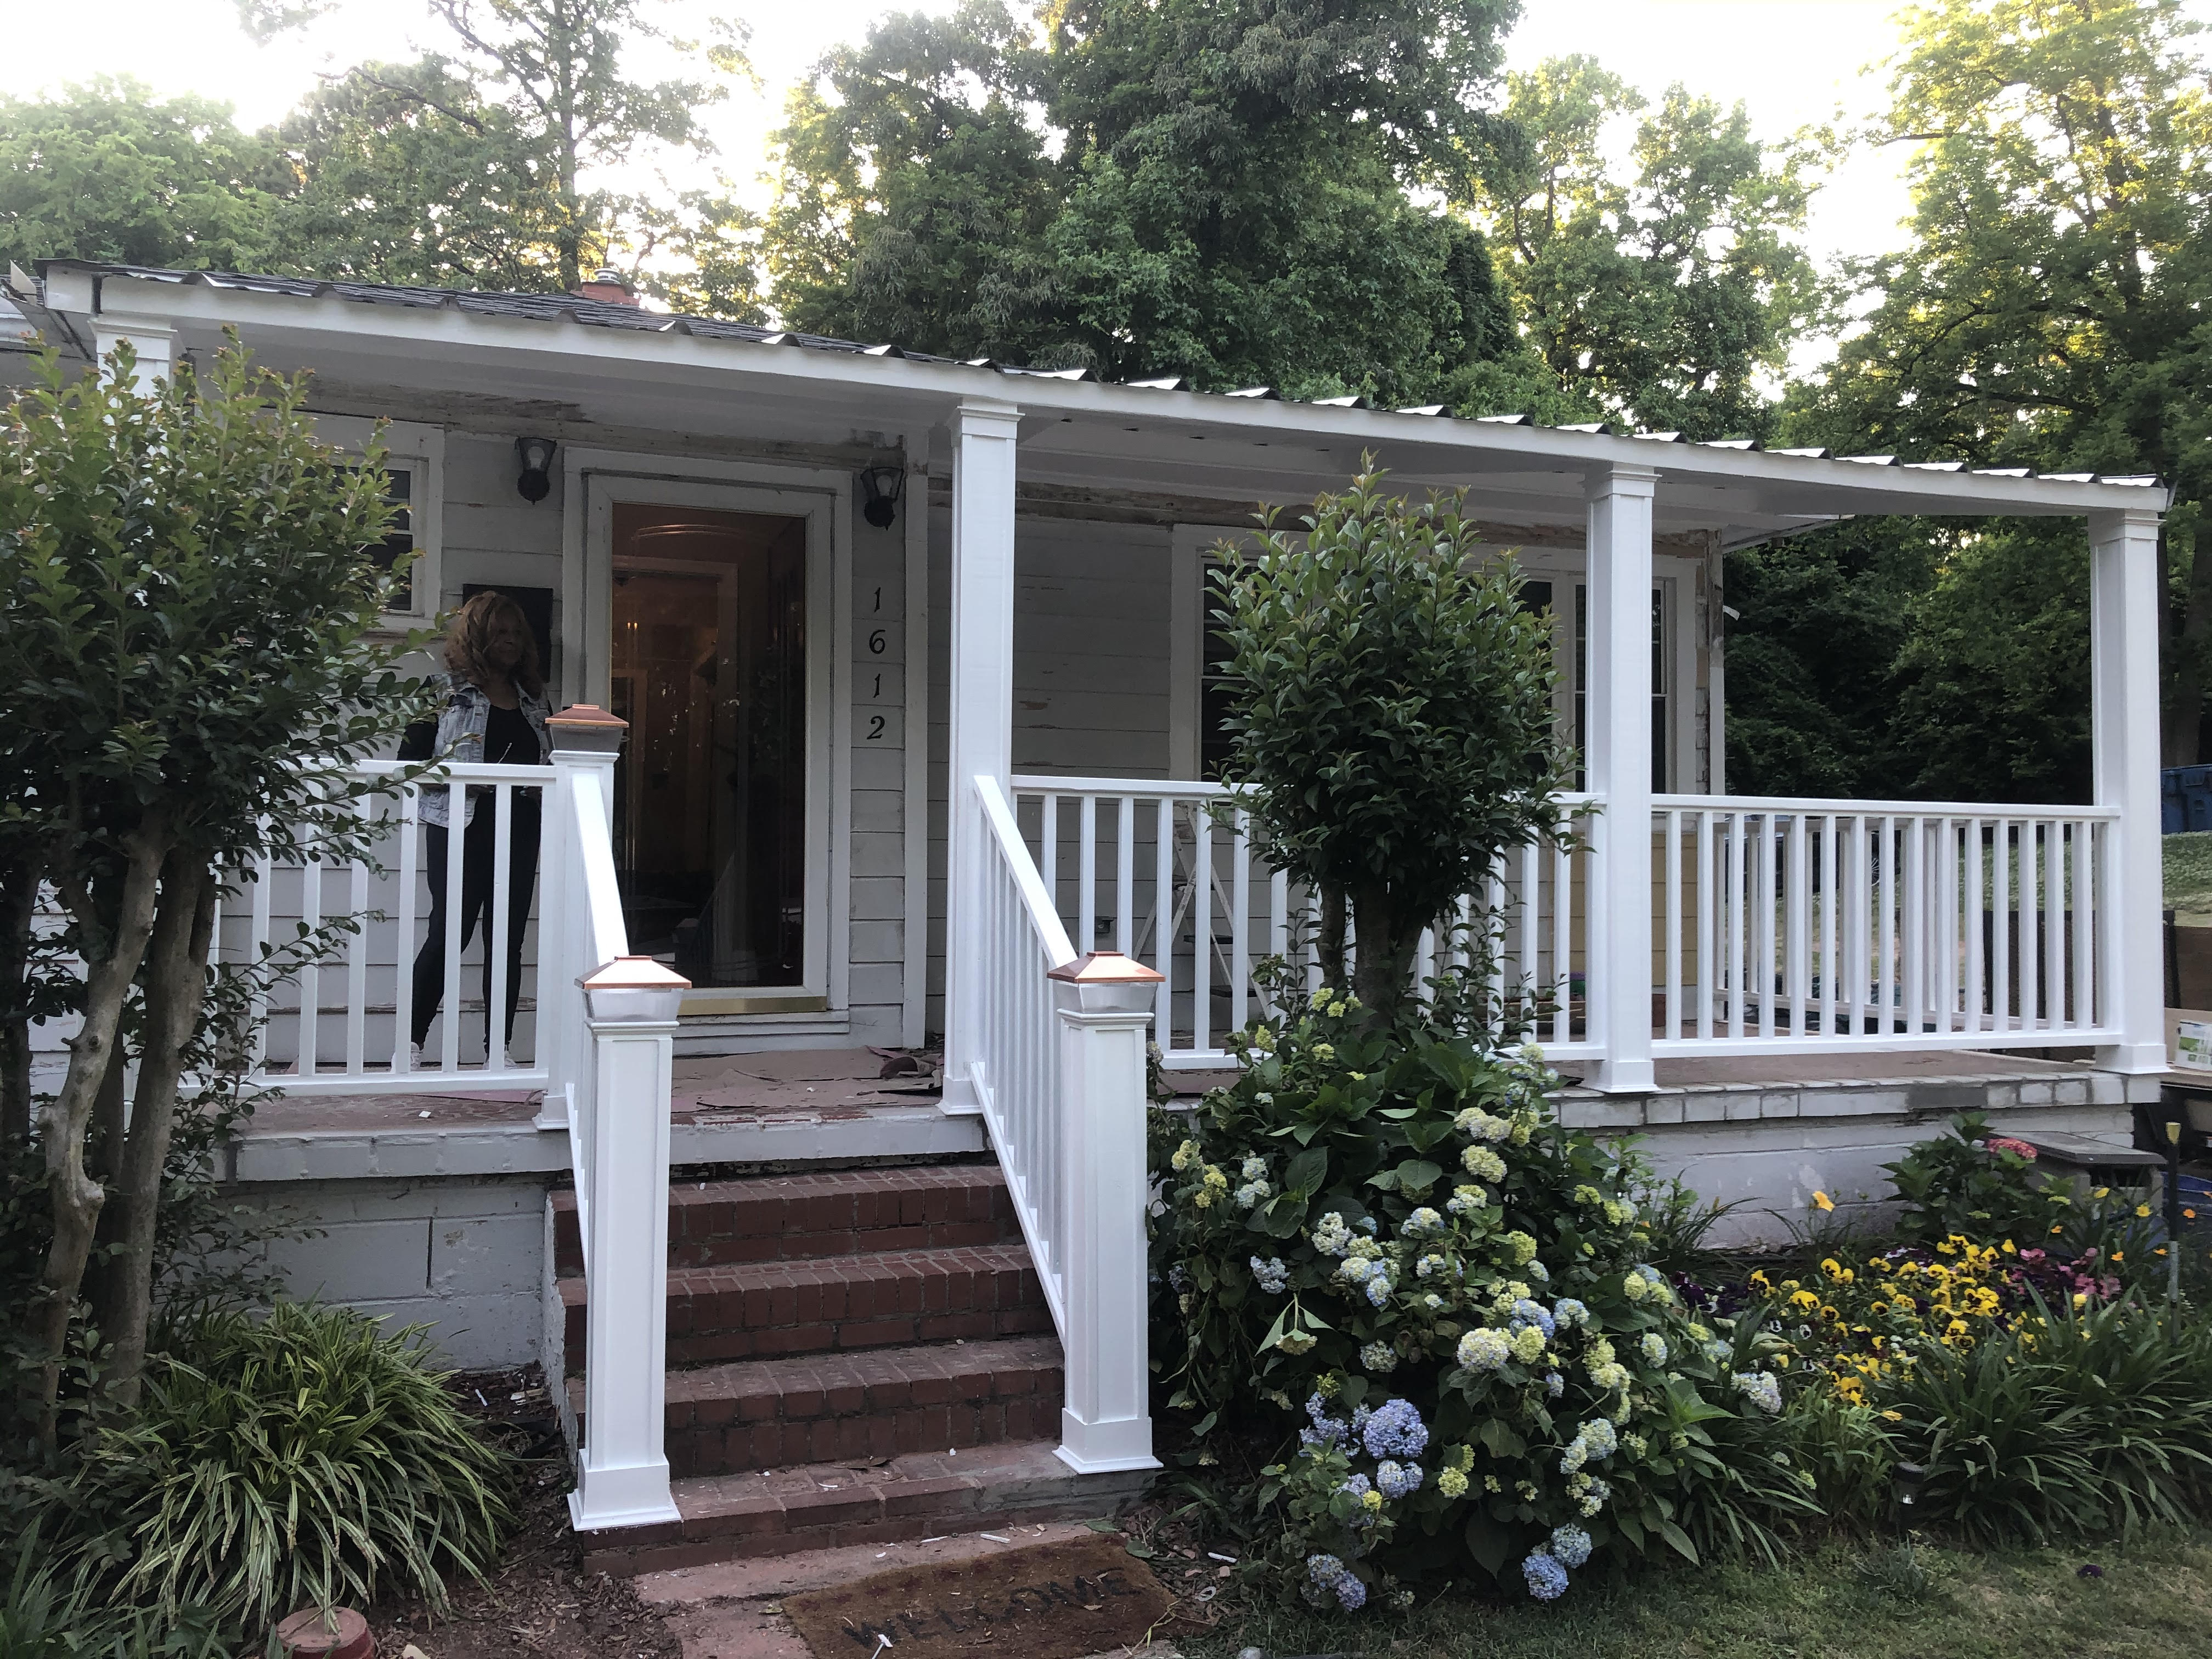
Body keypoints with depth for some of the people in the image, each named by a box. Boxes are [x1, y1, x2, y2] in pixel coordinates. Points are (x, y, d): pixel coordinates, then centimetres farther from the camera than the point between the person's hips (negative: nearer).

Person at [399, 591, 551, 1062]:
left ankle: (498, 1050, 9)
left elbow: (544, 764, 23)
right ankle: (411, 1042, 4)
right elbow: (410, 761, -3)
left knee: (508, 939, 4)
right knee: (449, 933, -7)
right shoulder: (447, 690, 1)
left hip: (519, 830, 5)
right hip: (461, 828, -5)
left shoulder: (532, 697, 16)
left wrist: (543, 787, 2)